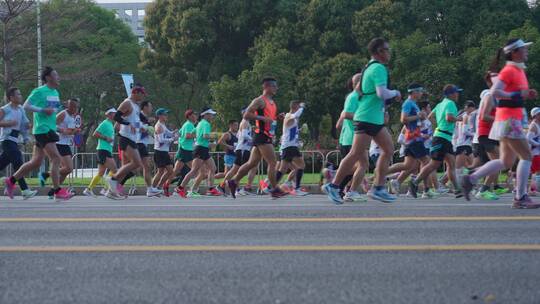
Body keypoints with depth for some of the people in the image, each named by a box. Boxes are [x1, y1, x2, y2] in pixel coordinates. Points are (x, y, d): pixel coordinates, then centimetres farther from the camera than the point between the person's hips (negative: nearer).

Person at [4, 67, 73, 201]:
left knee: (36, 162, 11)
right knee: (56, 158, -15)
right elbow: (26, 106, -13)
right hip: (42, 129, -9)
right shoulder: (39, 92, -9)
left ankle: (10, 181, 22)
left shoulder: (55, 93, 17)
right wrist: (43, 110, -22)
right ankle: (58, 192, -14)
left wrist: (55, 111, 10)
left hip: (50, 130, 9)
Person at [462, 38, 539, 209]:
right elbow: (495, 92, -21)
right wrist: (518, 95, -26)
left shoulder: (519, 71, 16)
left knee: (507, 162, 11)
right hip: (508, 119, -10)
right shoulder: (509, 71, -13)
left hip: (513, 120, 10)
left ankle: (470, 180, 12)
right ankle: (520, 198, -8)